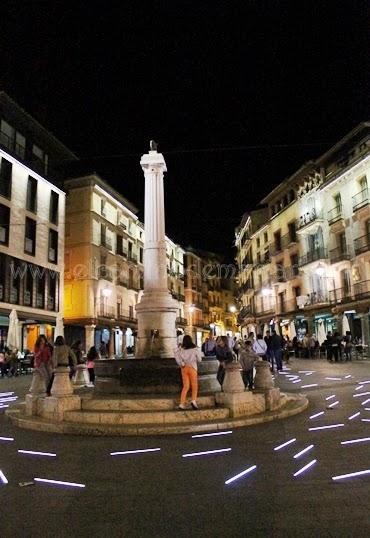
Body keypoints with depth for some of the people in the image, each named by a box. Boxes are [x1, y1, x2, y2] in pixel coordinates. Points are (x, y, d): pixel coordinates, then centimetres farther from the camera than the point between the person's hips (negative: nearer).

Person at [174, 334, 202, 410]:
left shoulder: (181, 349, 0)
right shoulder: (195, 349, -4)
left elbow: (176, 355, -14)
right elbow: (199, 359, 2)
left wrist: (181, 364, -8)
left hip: (184, 368, 3)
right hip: (192, 368, -3)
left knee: (185, 386, 9)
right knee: (194, 386, 6)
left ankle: (182, 404, 4)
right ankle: (193, 400, -14)